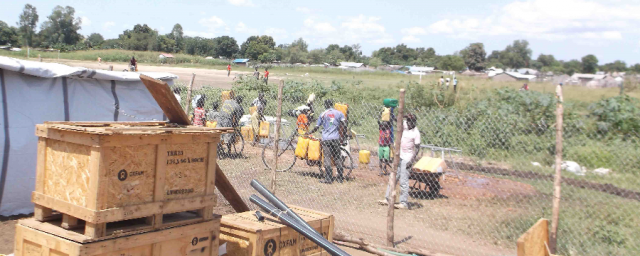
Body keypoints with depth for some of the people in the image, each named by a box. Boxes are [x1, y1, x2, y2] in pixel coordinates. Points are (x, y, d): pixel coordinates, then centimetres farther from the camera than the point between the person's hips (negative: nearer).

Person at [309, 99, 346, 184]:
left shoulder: (323, 114, 6)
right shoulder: (339, 113, 7)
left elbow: (317, 127, 6)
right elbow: (343, 122, -10)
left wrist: (310, 132, 21)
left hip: (326, 139, -2)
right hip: (335, 138, 2)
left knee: (327, 158, -3)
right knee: (337, 158, 9)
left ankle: (328, 178, -8)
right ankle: (340, 178, 11)